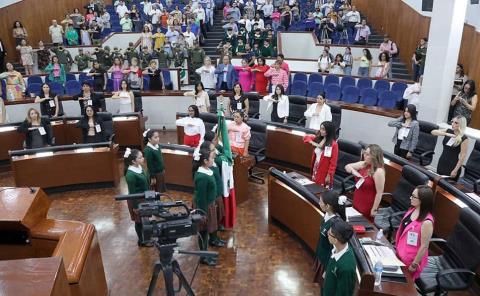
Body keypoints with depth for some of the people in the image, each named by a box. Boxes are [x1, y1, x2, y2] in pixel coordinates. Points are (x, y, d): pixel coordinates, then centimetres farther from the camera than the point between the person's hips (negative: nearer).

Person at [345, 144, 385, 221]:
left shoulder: (378, 171, -24)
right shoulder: (363, 164, -1)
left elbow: (379, 193, -22)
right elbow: (347, 166, 9)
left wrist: (374, 209, -18)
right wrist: (353, 171, -14)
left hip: (367, 206, -7)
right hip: (356, 202, 7)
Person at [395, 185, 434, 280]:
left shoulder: (426, 222, -29)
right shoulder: (412, 210, -5)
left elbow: (424, 246, -22)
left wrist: (414, 264, -15)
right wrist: (397, 247, 16)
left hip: (410, 260, -7)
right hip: (400, 253, 7)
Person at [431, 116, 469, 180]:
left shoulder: (464, 139, -13)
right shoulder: (448, 131, 3)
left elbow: (463, 156, -13)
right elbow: (433, 132, -8)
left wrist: (455, 170, -16)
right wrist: (446, 134, -23)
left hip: (452, 166, -5)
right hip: (441, 163, 6)